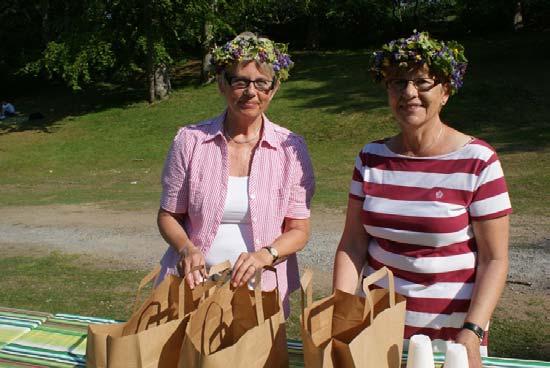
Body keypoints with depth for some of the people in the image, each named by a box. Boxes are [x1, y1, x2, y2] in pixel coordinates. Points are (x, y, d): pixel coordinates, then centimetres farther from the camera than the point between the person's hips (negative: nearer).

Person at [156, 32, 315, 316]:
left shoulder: (290, 148, -4)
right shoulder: (190, 141, -4)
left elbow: (299, 230, -2)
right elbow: (168, 215, 4)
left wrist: (264, 255, -20)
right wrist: (186, 248, -16)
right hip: (194, 283, 1)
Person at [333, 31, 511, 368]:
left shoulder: (478, 161, -12)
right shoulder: (371, 157, -1)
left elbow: (494, 259, -10)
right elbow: (353, 243, -1)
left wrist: (472, 332, -20)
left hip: (449, 330, -3)